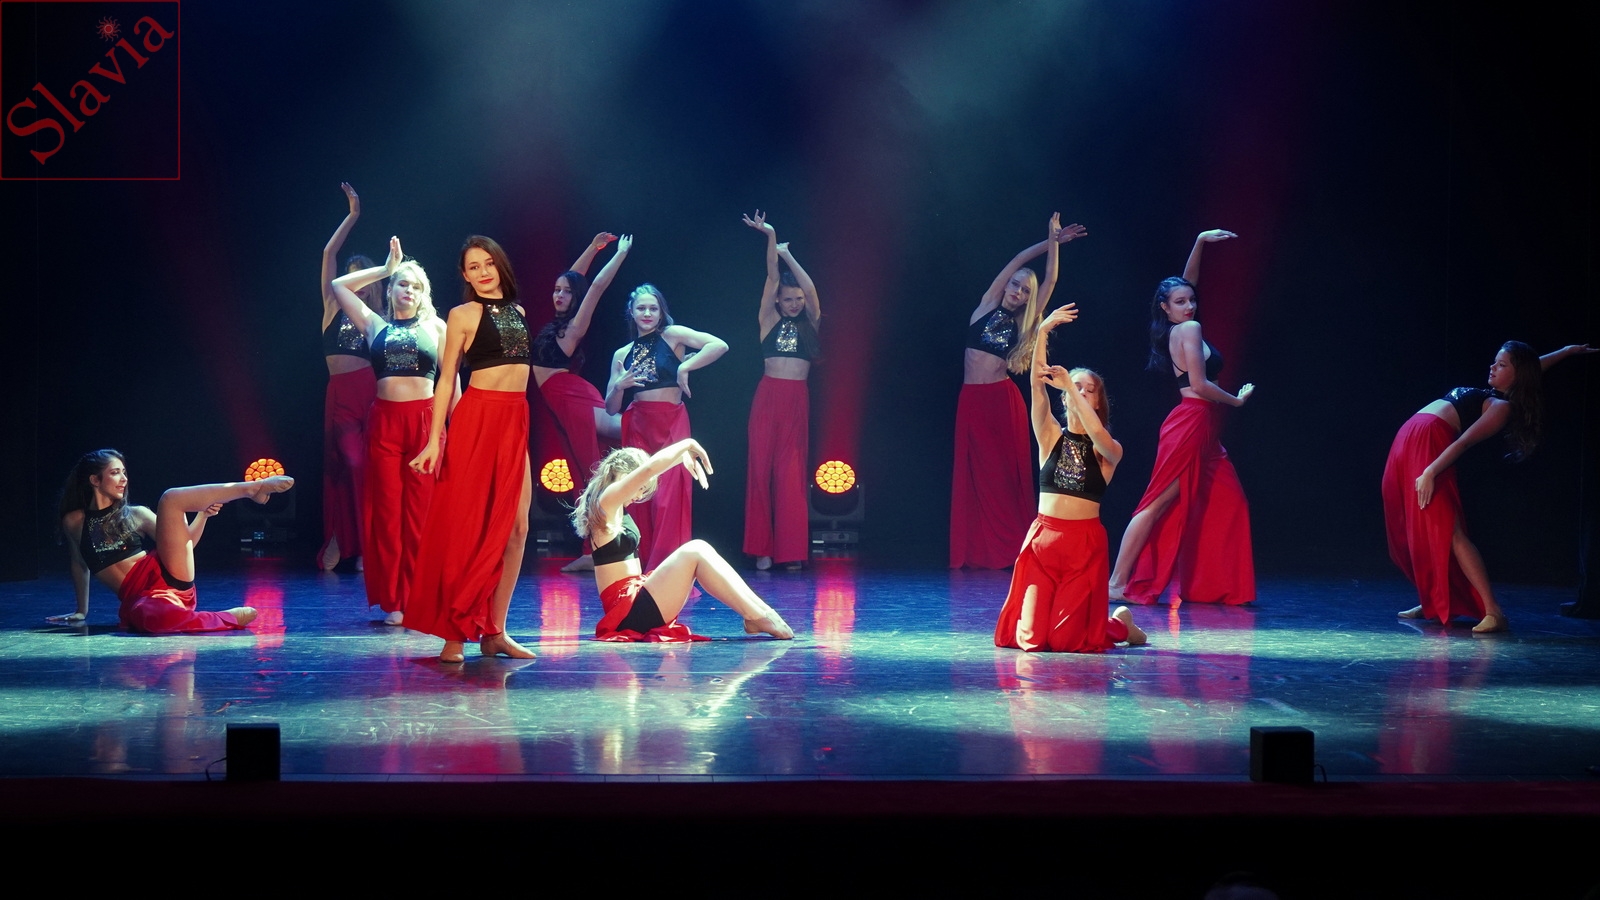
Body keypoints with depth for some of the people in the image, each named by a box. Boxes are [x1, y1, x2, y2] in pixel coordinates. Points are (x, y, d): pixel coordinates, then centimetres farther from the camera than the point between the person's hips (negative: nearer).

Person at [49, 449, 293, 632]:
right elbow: (80, 564, 25)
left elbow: (181, 545, 18)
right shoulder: (74, 521, 12)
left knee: (171, 498, -16)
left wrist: (202, 515, 3)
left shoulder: (136, 514, 17)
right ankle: (228, 619, -27)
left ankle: (252, 487, -28)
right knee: (150, 618, -45)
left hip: (167, 576, 2)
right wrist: (81, 611, 29)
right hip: (139, 598, -2)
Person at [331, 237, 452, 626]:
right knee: (386, 510, -1)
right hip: (385, 421, 1)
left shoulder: (436, 327, 11)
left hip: (425, 419, -1)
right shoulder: (375, 326, 15)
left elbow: (451, 378, 9)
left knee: (420, 513, -2)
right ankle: (393, 601, 3)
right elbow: (339, 286, 14)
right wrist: (386, 269, 16)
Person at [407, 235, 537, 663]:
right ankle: (454, 632, -2)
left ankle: (495, 632, 7)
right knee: (466, 526, -6)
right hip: (477, 418, -6)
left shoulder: (517, 311, 16)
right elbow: (446, 379, -3)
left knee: (516, 528, 2)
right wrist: (434, 439, -11)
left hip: (516, 421, 6)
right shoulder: (463, 315, 0)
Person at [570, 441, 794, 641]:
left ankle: (759, 613, -5)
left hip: (635, 599, 10)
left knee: (699, 549, 3)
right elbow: (650, 468, -20)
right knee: (694, 553, -14)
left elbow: (650, 469, 27)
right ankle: (759, 617, -16)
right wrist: (687, 444, -7)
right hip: (629, 610, -10)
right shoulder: (606, 503, -12)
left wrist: (684, 455, 15)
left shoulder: (617, 509, 16)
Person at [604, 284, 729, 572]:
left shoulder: (673, 335, 1)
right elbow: (611, 408, 13)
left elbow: (720, 346, -14)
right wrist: (619, 386, -6)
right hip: (637, 429, 4)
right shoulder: (622, 354, 13)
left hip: (671, 425, -4)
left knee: (668, 499, -12)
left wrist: (684, 367, -15)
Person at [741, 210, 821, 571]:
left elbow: (810, 288, -1)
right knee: (762, 467, -2)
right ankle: (762, 547, 0)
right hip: (769, 396, -1)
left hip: (798, 399, 1)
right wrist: (771, 237, -6)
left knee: (791, 472, 0)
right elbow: (772, 278, 0)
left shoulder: (809, 323, 11)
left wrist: (787, 255, 1)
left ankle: (790, 549, 0)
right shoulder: (769, 320, 8)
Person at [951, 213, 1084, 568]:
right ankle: (977, 552, 2)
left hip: (1003, 400, -1)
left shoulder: (1023, 324, 9)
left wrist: (1054, 243, 7)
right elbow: (1017, 261, 7)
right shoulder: (987, 308, 9)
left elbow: (1050, 281, 6)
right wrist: (1049, 240, 9)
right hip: (972, 400, 1)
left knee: (1007, 474, -1)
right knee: (974, 474, 1)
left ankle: (1009, 550, -1)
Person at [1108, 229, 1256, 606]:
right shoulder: (1189, 329, -9)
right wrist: (1237, 399, -3)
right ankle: (1118, 582, -10)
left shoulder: (1179, 330, 14)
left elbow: (1186, 282, 27)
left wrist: (1201, 242, 21)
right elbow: (1199, 385, -16)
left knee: (1227, 505, 11)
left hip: (1201, 429, 10)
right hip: (1192, 424, -10)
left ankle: (1217, 586, 11)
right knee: (1159, 504, -10)